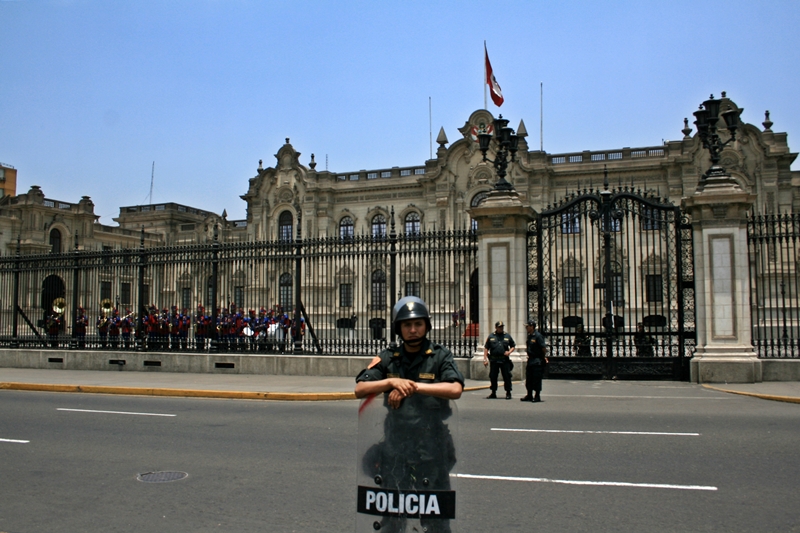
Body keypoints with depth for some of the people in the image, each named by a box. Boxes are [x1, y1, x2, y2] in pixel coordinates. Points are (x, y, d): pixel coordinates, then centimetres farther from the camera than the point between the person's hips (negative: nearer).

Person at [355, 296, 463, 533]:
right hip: (395, 444, 2)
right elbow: (360, 389, -3)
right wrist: (392, 382, -18)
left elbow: (455, 389, -19)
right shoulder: (388, 358, 4)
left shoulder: (440, 356, -3)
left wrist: (413, 386, -20)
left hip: (432, 445, -2)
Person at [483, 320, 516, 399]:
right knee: (493, 377, 7)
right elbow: (486, 348, 7)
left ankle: (508, 393, 9)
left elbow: (513, 346, 16)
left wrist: (509, 352, -4)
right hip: (494, 360, 1)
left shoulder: (507, 336, 8)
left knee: (507, 376, -2)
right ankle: (493, 393, 20)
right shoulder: (491, 337, 7)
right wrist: (485, 359, 0)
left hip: (505, 360, -1)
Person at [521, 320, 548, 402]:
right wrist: (529, 356, 14)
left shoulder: (538, 336, -15)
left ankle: (537, 396, 6)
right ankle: (529, 395, 21)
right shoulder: (529, 336, 11)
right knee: (528, 379, 12)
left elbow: (544, 347, -15)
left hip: (537, 361, -9)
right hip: (530, 360, 9)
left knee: (537, 379, -2)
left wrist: (544, 357, -5)